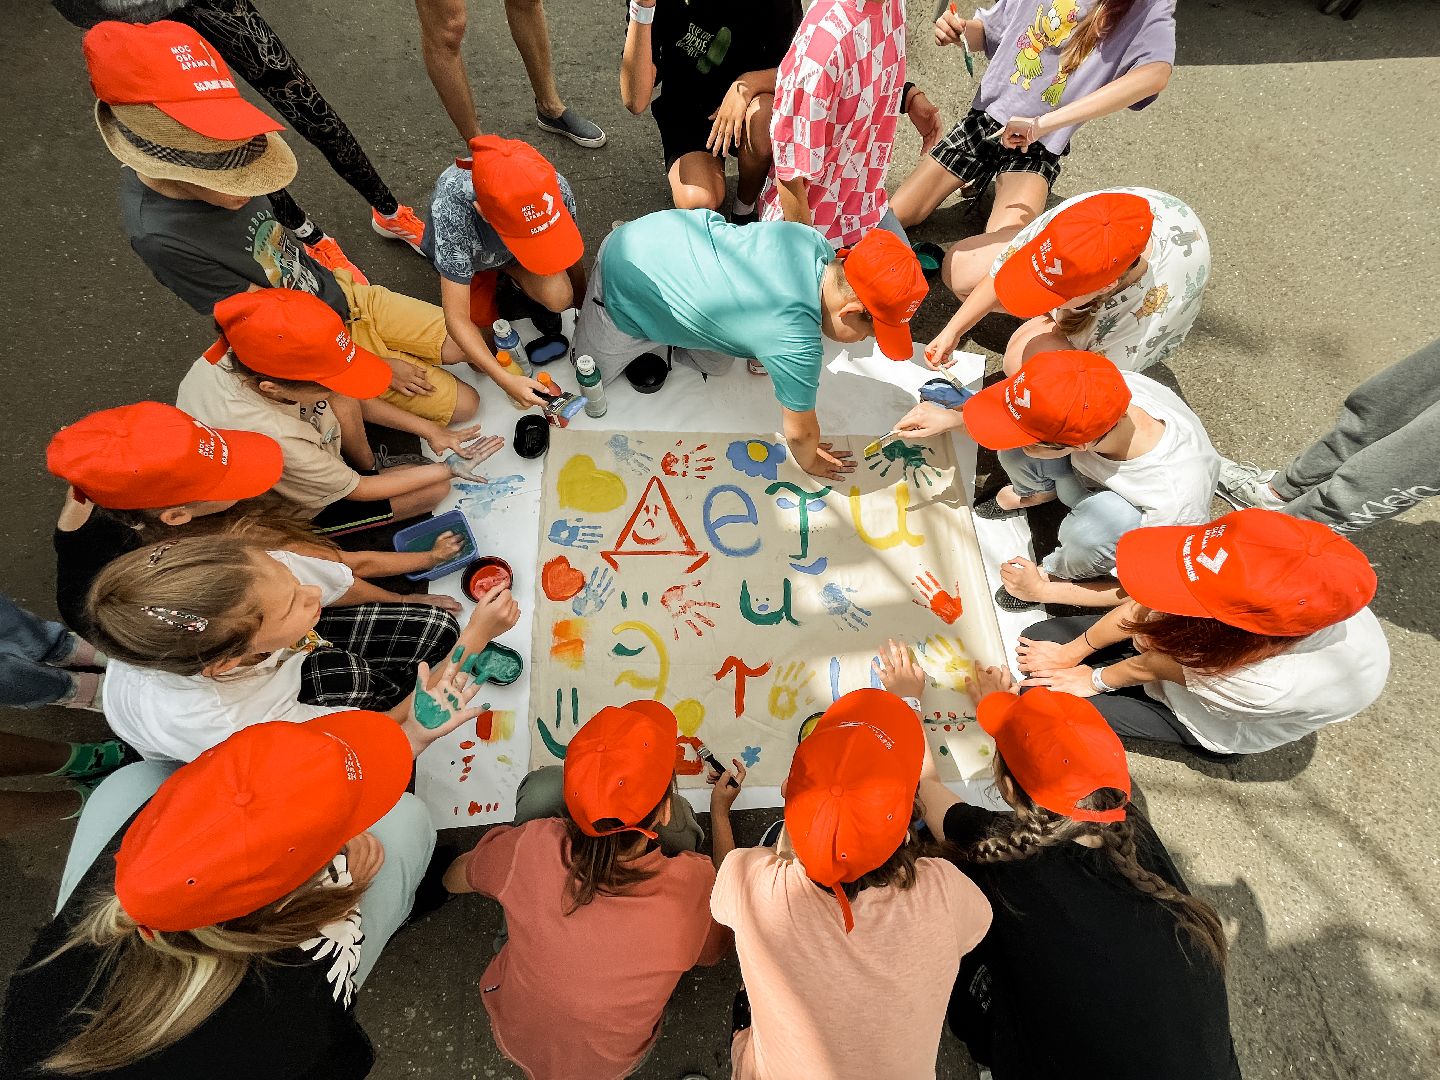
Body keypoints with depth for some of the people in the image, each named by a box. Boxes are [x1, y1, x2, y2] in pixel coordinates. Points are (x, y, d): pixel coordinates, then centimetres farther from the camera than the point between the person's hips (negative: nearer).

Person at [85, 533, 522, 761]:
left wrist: (415, 610, 3)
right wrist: (476, 636, -36)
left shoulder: (252, 576, -38)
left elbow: (344, 588, -14)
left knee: (436, 629, -10)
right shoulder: (216, 726, -46)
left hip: (287, 651, 3)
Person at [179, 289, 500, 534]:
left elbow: (346, 399, -10)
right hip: (299, 510, -6)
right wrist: (449, 468, -22)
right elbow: (357, 490, -27)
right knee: (435, 491, -10)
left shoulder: (237, 350, -26)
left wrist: (429, 430, -16)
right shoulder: (272, 439, -45)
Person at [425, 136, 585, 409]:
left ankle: (511, 272, 6)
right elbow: (457, 318, -37)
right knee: (483, 363, -1)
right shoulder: (452, 212, -44)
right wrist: (505, 380, -45)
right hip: (465, 258, -1)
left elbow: (570, 253, -13)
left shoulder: (554, 187, -36)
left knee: (559, 298, -30)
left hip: (511, 255, 1)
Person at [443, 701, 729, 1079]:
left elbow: (453, 879, -10)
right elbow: (716, 950, -10)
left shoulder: (528, 849, -35)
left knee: (544, 785, -7)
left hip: (513, 1037, 1)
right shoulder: (694, 885, -36)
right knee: (683, 815, -1)